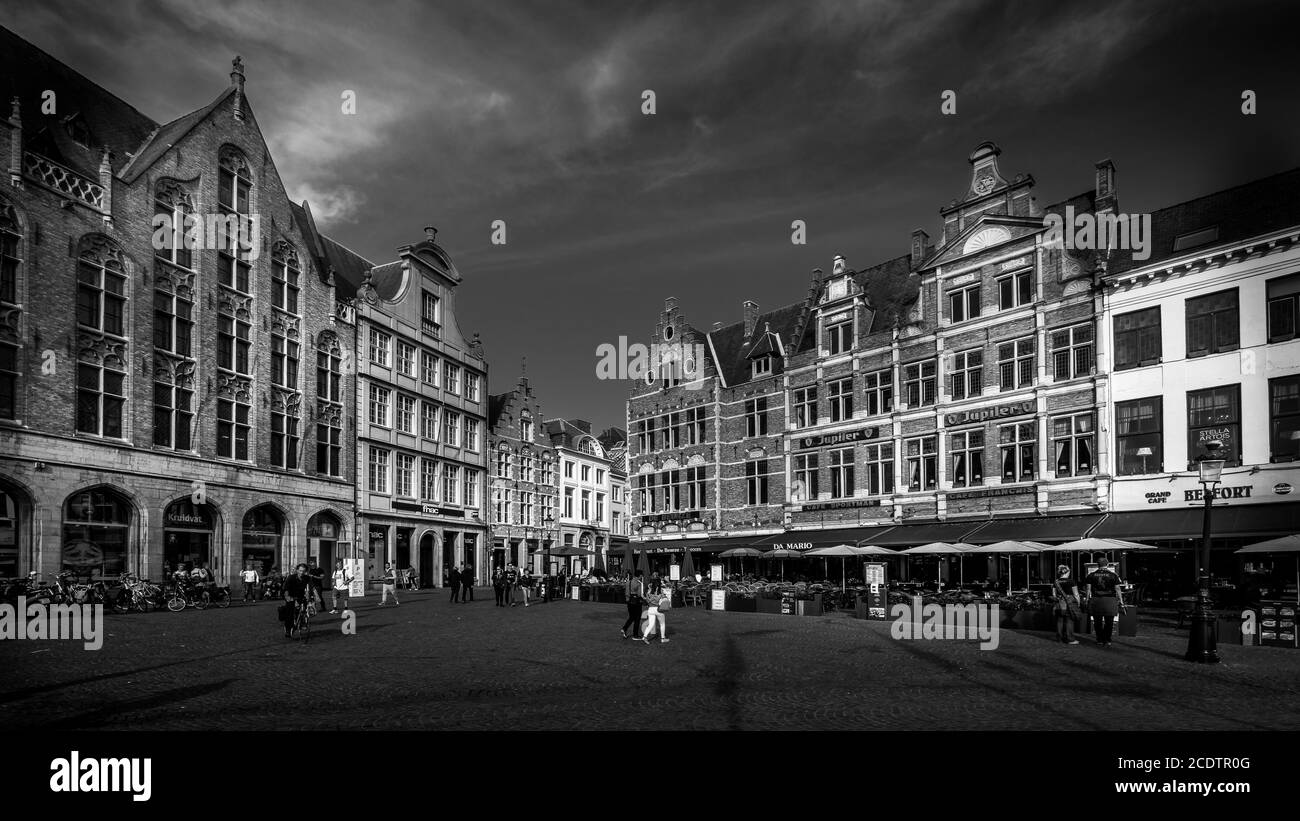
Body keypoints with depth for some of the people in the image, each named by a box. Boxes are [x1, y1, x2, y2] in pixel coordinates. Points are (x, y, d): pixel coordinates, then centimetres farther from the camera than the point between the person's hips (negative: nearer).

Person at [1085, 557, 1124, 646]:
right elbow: (1117, 589, 0)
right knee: (1109, 622, 8)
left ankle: (1100, 641, 10)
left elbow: (1088, 589, 4)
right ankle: (1107, 641, 8)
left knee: (1097, 622, 8)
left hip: (1095, 601, 1)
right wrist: (1121, 601, 7)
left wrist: (1088, 600, 9)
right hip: (1109, 601, -1)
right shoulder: (1113, 575, 1)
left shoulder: (1091, 575, 5)